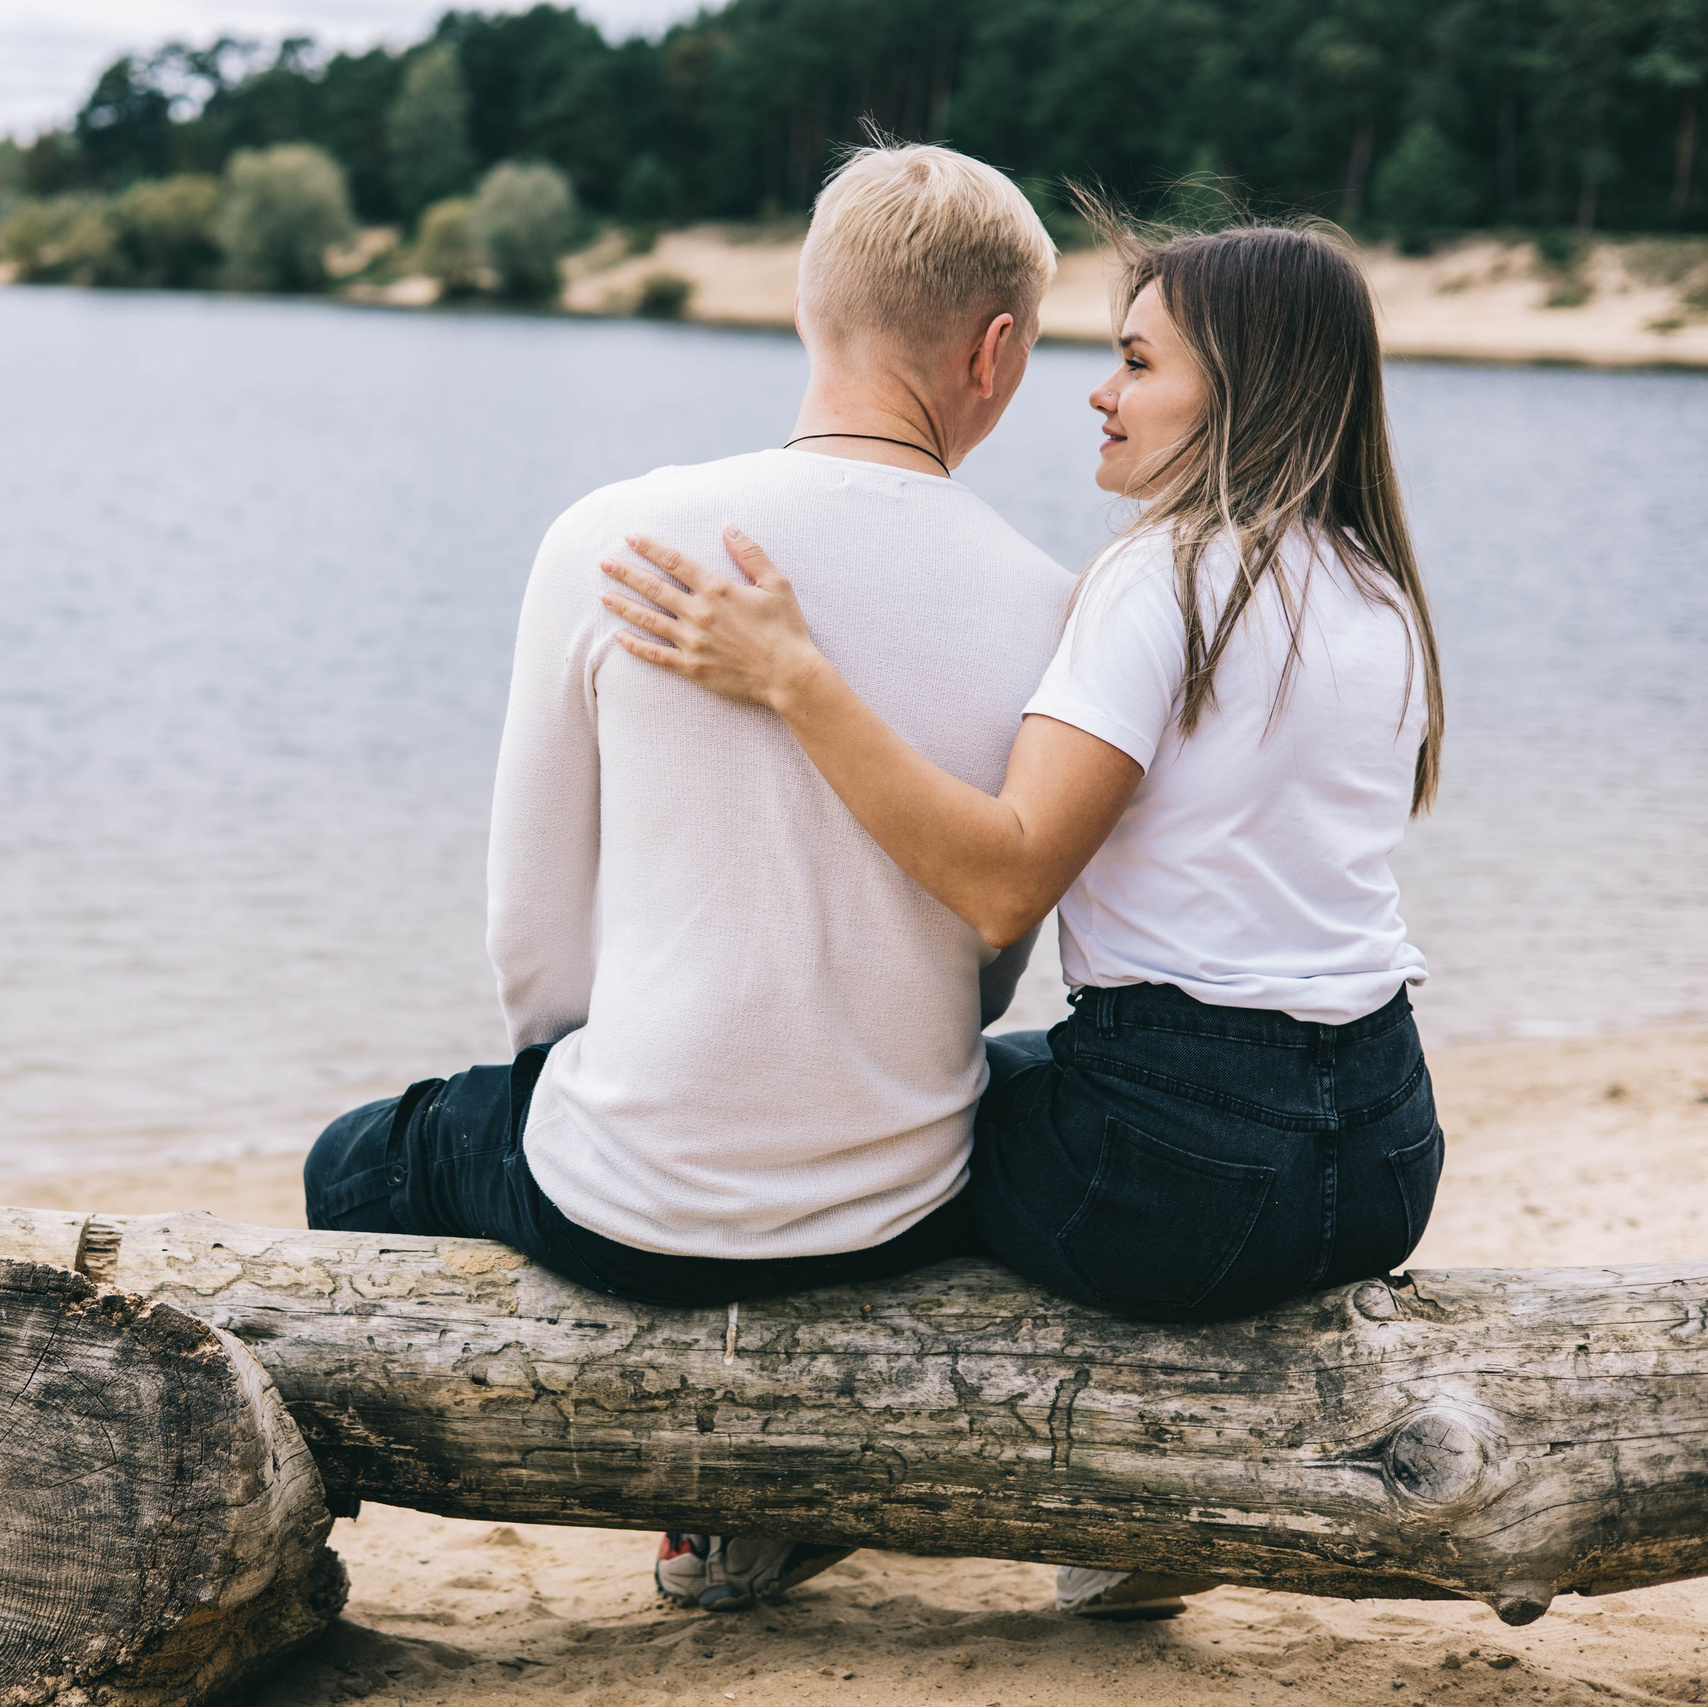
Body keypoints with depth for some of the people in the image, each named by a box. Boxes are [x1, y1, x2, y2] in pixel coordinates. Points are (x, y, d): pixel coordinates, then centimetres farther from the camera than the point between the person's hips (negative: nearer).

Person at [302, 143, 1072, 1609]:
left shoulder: (617, 542, -12)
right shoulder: (1043, 605, -6)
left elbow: (534, 936, -5)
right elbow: (992, 962, 3)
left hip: (631, 1204, -1)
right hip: (904, 1210, 2)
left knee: (355, 1170, 29)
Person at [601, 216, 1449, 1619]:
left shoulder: (1168, 575, -14)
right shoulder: (1386, 600, 9)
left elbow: (1004, 884, -23)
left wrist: (791, 675, -25)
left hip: (1181, 1183, -7)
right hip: (1386, 1158, 7)